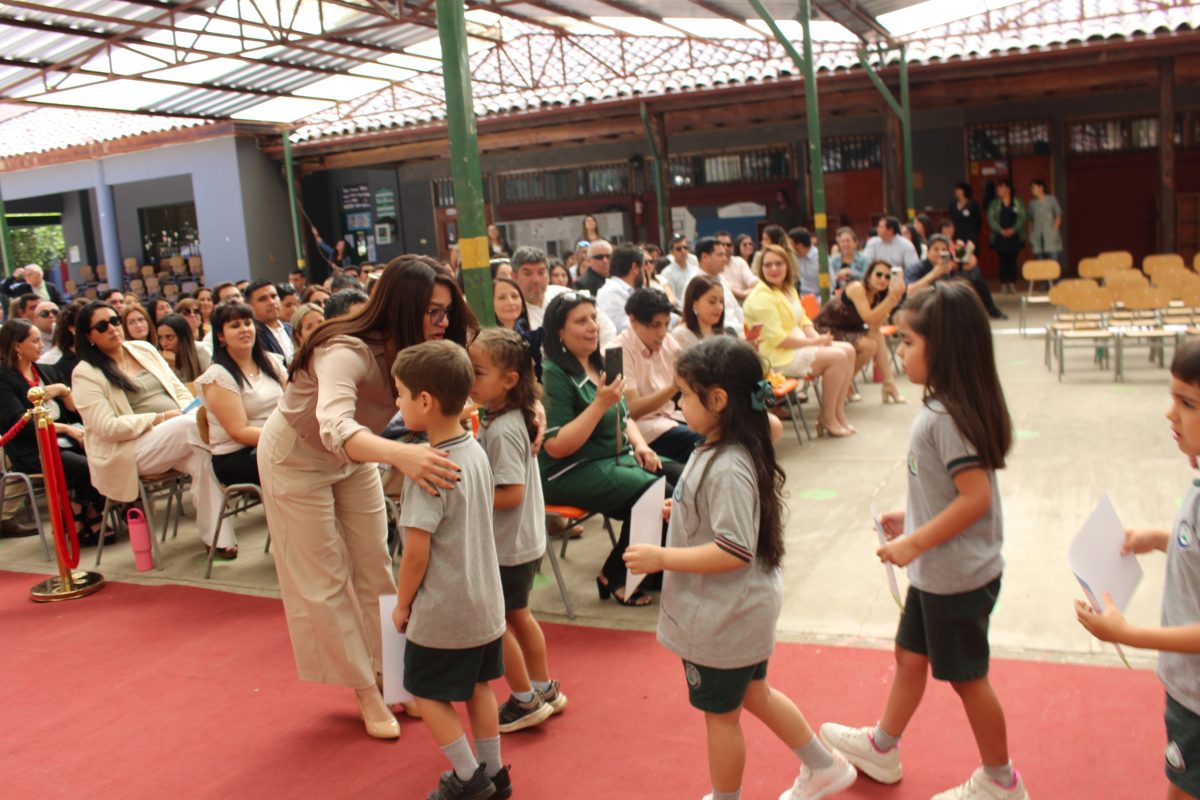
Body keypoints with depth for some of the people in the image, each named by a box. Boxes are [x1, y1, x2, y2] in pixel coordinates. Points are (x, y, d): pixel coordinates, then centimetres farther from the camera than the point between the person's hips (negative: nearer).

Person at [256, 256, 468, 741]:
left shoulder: (413, 352, -18)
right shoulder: (345, 352, -39)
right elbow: (334, 428, -56)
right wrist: (400, 454, -75)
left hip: (354, 458, 6)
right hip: (297, 459, -6)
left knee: (375, 570, 10)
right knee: (324, 582, 3)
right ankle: (364, 691, 16)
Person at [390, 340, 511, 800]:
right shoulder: (477, 451, 0)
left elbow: (416, 552, -21)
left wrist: (402, 605, -7)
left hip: (443, 612, -8)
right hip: (485, 602, 8)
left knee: (428, 693, 11)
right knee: (477, 687, 20)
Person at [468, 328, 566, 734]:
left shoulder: (503, 431, -26)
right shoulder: (511, 419, 2)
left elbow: (511, 493, -29)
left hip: (508, 547, -9)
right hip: (524, 541, 9)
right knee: (518, 614, 23)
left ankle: (525, 701, 22)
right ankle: (544, 689, 37)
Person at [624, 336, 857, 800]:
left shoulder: (727, 469, -30)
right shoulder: (718, 450, 1)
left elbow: (735, 550, -31)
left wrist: (661, 559, -27)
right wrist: (684, 513, 6)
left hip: (723, 618, -10)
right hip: (743, 607, 10)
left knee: (720, 714, 13)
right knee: (754, 694, 27)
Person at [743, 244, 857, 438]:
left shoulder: (788, 289, 15)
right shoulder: (761, 296, -17)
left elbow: (803, 321, 16)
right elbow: (777, 339, -22)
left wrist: (818, 337, -5)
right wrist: (814, 342, -17)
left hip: (799, 346, 10)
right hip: (777, 357, -10)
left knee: (848, 350, 0)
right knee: (837, 356, -19)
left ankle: (838, 413, 3)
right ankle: (826, 419, -8)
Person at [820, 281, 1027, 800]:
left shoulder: (947, 417, -26)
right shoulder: (947, 406, 3)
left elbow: (976, 497, -29)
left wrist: (913, 545, -23)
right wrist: (910, 518, 11)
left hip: (957, 575, -9)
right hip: (937, 571, 9)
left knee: (965, 675, 8)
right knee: (910, 654, 22)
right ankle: (881, 748, 40)